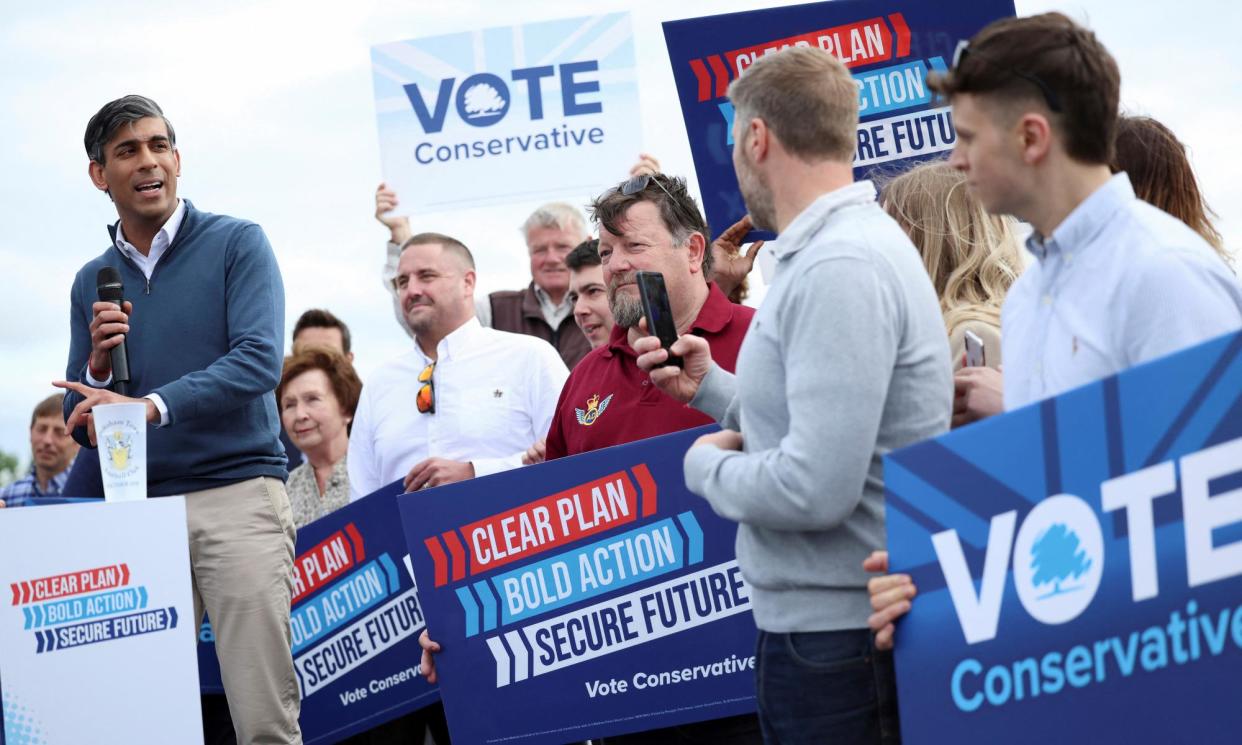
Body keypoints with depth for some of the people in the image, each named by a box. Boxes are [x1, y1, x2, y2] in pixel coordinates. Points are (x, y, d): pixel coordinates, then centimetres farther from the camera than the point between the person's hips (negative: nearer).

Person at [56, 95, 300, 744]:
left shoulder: (236, 245, 4)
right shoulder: (92, 282, 16)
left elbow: (259, 361, -11)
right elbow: (81, 427, 18)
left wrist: (148, 406, -20)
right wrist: (98, 365, -3)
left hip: (237, 494, -4)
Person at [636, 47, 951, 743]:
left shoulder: (837, 271, -20)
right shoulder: (842, 247, 13)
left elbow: (816, 489, -26)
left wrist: (706, 464, -10)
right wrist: (710, 386, 13)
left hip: (839, 635, -10)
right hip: (821, 620, 10)